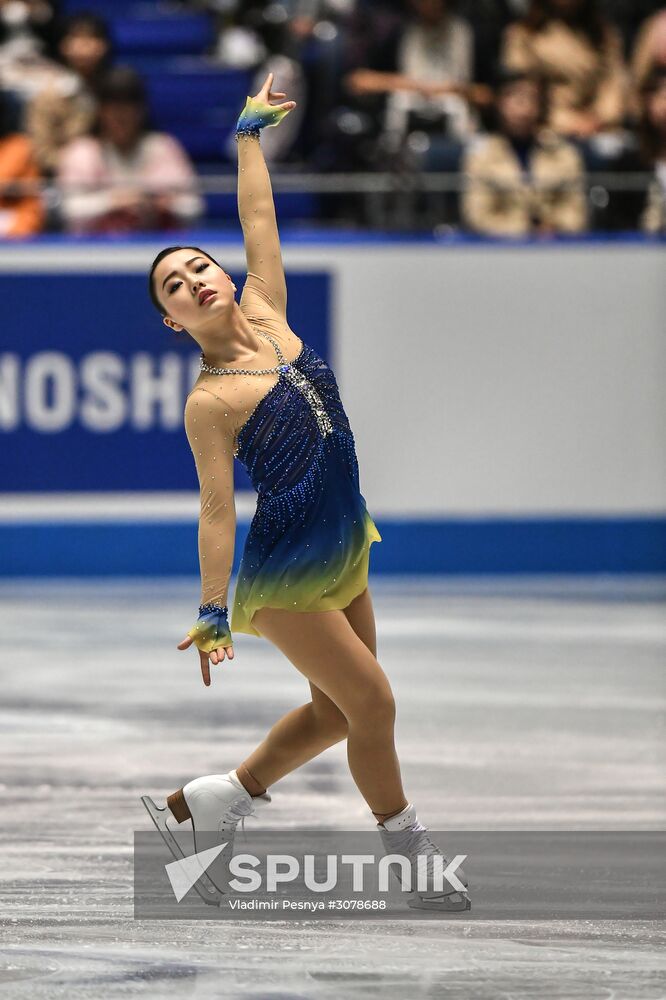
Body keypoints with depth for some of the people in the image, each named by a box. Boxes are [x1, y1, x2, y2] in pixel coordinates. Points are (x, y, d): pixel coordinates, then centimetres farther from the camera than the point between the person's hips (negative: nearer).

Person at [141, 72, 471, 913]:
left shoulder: (265, 314, 4)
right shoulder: (209, 403, -13)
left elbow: (258, 221, 8)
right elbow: (216, 510, -14)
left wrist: (249, 134, 8)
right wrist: (213, 610, -16)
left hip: (343, 554, 8)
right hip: (284, 575, -8)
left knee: (337, 710, 14)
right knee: (373, 702, -7)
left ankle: (203, 802, 29)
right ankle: (413, 854, 9)